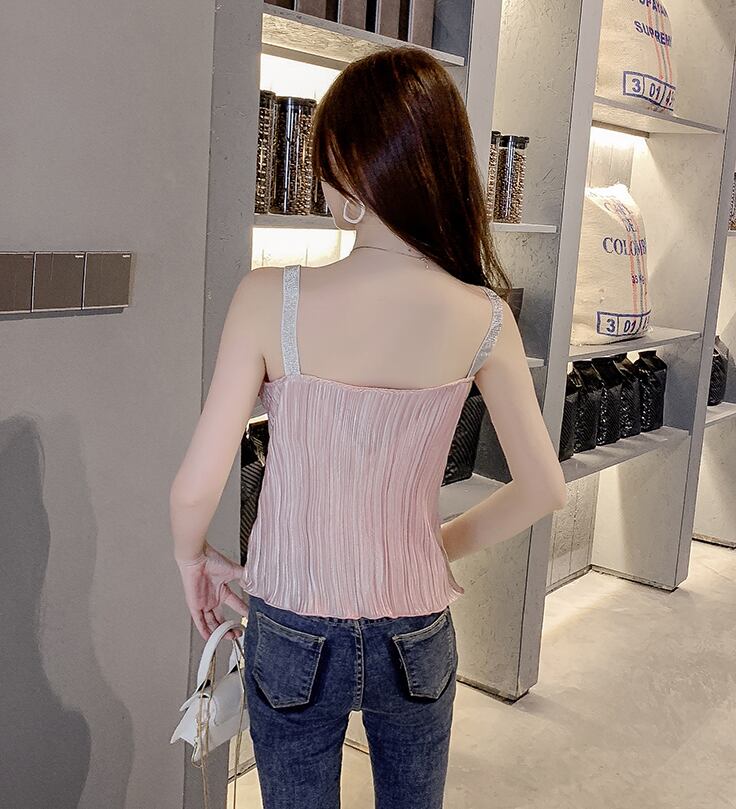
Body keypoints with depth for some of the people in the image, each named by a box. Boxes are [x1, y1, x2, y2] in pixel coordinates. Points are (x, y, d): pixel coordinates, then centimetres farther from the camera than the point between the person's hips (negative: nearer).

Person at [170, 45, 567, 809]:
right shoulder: (484, 318, -12)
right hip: (417, 637, 2)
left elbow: (196, 486, -17)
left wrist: (192, 555, 5)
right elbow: (542, 488, -3)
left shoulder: (272, 297, -20)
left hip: (293, 632, -1)